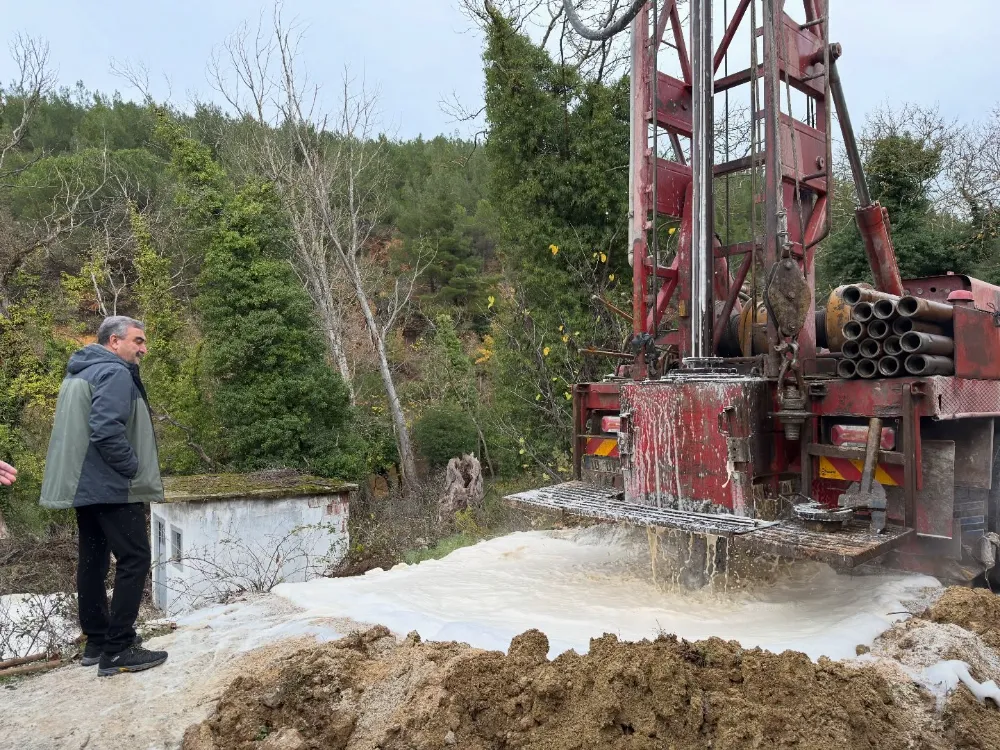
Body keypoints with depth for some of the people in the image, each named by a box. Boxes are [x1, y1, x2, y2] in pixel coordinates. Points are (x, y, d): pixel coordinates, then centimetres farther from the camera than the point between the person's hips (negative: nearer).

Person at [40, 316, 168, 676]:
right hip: (112, 487, -10)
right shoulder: (114, 373, -14)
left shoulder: (79, 373, 18)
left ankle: (97, 641, 22)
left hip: (83, 486, 10)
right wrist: (134, 468, -15)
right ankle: (118, 651, -5)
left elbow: (78, 429, 19)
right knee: (134, 560, -6)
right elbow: (107, 430, -26)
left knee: (93, 562, 13)